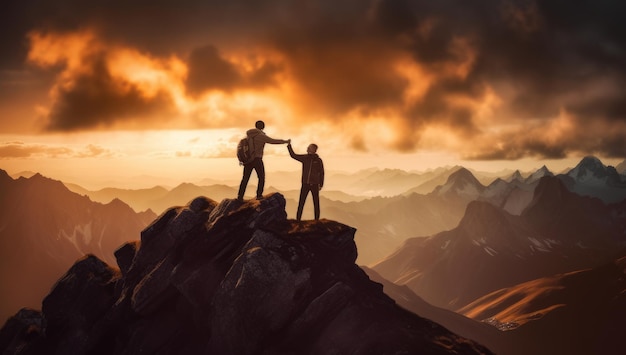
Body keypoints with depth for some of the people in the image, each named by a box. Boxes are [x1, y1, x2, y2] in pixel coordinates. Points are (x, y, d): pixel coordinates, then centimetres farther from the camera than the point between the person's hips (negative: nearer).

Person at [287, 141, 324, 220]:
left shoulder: (318, 160, 0)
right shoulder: (304, 158, 5)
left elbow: (321, 173, 4)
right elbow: (293, 155, 6)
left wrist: (321, 184, 2)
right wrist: (289, 145, -1)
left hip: (314, 184, -1)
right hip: (305, 184, 2)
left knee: (316, 203, 4)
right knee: (301, 203, -2)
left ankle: (317, 219, 10)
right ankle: (298, 219, 1)